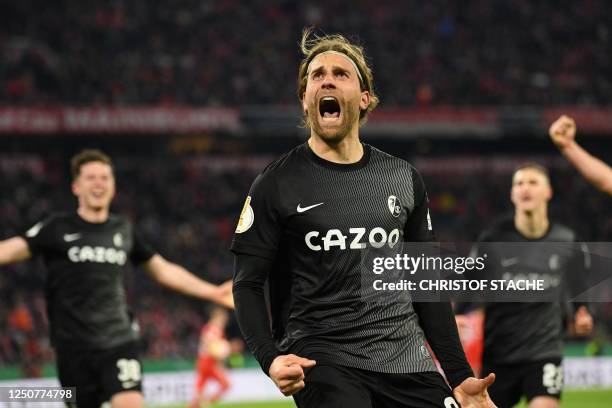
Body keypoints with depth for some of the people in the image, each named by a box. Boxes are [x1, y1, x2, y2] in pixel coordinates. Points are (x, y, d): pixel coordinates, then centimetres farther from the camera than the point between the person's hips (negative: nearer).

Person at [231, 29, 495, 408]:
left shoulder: (404, 179, 12)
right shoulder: (277, 184, 1)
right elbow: (248, 284, 0)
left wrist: (460, 375, 11)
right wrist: (270, 358, -17)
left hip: (406, 360, 4)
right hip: (320, 358, -4)